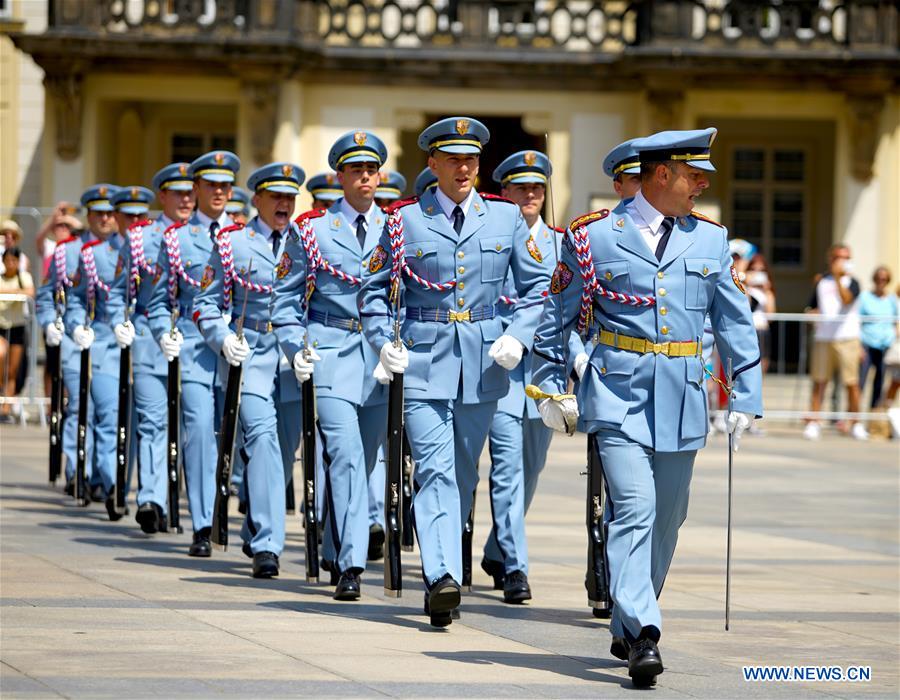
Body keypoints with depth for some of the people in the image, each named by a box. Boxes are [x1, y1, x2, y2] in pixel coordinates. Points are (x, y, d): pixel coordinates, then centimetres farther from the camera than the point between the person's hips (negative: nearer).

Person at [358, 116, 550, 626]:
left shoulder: (506, 217, 7)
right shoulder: (405, 220, 2)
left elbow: (538, 286, 11)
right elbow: (375, 289, 8)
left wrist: (519, 337, -4)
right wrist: (384, 343, -6)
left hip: (484, 360, 3)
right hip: (424, 358, -3)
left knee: (464, 473, 11)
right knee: (435, 469, -14)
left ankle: (443, 571, 24)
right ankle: (442, 578, -24)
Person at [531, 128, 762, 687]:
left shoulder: (711, 239, 9)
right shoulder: (595, 236, -1)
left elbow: (735, 322, 13)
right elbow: (557, 315, 7)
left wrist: (747, 396, 8)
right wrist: (553, 388, 5)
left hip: (683, 403, 4)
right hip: (618, 397, -4)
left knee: (666, 519, 10)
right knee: (634, 510, -16)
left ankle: (627, 630, 25)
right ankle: (643, 633, -22)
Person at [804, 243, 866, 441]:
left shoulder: (851, 282, 3)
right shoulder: (821, 282, 14)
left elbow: (847, 299, -17)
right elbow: (811, 309, 21)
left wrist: (838, 277, -23)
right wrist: (813, 313, -1)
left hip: (847, 338, -3)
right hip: (823, 338, 3)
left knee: (851, 383, -3)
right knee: (819, 382, 2)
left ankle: (856, 425, 6)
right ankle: (813, 423, 4)